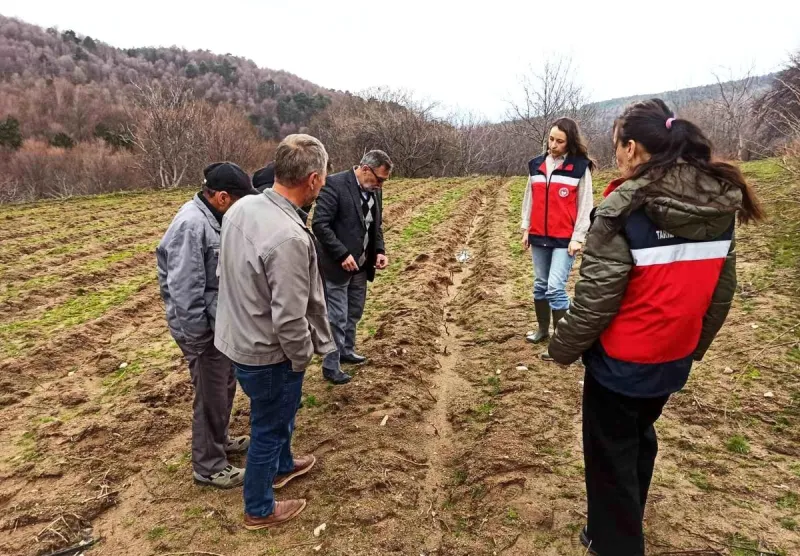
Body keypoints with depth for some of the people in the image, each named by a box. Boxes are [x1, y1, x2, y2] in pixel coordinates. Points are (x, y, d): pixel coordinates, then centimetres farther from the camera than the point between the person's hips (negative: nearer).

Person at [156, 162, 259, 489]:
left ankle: (219, 440, 44)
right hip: (205, 328, -10)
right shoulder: (192, 224, -23)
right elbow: (185, 290, -24)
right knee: (212, 397, 4)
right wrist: (197, 338, -19)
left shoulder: (212, 219, 7)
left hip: (221, 322, 10)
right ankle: (208, 466, 22)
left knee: (224, 386, 24)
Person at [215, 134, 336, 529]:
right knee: (269, 427, 15)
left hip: (238, 336, 8)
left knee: (278, 413, 30)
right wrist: (303, 357, -10)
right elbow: (289, 319, -28)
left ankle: (283, 466, 55)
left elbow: (227, 272, 6)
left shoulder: (241, 208, -6)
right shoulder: (289, 237, -33)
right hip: (266, 351, -8)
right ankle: (259, 509, 38)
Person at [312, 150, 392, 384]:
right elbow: (320, 225, -21)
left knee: (354, 313, 19)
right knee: (337, 318, 0)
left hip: (361, 265, 8)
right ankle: (331, 366, 14)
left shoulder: (374, 190, 5)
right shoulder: (335, 184, -18)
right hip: (337, 265, -7)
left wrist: (379, 250, -1)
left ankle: (347, 351, 39)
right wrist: (342, 254, -23)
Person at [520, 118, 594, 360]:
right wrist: (525, 228, 11)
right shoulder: (536, 165, 8)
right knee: (540, 285, 14)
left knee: (555, 288, -11)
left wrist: (578, 237, -9)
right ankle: (543, 329, 30)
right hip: (539, 237, 5)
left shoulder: (580, 167, -5)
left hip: (564, 239, -5)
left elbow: (585, 205, -5)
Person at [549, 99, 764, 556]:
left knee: (611, 456, 13)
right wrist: (696, 344, 19)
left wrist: (564, 347, -6)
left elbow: (597, 293, -21)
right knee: (641, 439, 27)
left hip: (620, 360, -7)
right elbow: (722, 290, 6)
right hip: (674, 359, 7)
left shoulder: (626, 206, -22)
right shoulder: (721, 203, -1)